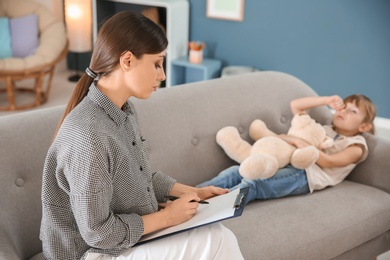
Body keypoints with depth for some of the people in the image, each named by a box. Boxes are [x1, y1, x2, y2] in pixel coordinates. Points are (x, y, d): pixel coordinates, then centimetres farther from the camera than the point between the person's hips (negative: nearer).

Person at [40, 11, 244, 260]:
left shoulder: (125, 110, -2)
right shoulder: (87, 135, -30)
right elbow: (99, 233, -25)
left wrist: (193, 192, 5)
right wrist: (167, 216, -16)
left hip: (134, 233, 8)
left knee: (221, 236, -4)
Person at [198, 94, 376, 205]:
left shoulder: (356, 146, 10)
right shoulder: (323, 129, 30)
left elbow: (328, 161, -9)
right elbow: (295, 105, 24)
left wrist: (297, 141, -12)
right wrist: (327, 101, 14)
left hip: (306, 175, -6)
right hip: (286, 163, 7)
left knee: (252, 184, -32)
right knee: (236, 172, -19)